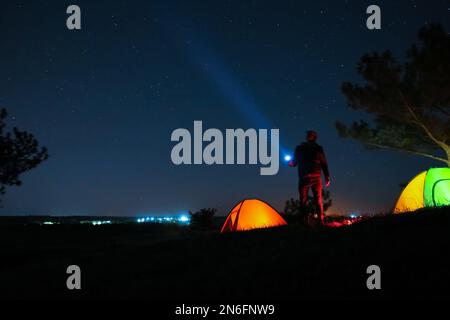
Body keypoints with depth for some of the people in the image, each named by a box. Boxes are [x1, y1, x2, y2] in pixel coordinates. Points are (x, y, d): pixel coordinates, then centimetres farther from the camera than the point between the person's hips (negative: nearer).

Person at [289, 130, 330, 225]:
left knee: (303, 200, 2)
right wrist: (327, 177, 6)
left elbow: (294, 163, 7)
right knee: (318, 200, 5)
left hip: (304, 177, -1)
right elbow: (324, 164, 2)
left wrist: (291, 163, 28)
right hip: (316, 177, 1)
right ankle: (321, 221, -1)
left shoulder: (299, 148, 0)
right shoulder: (318, 149, 2)